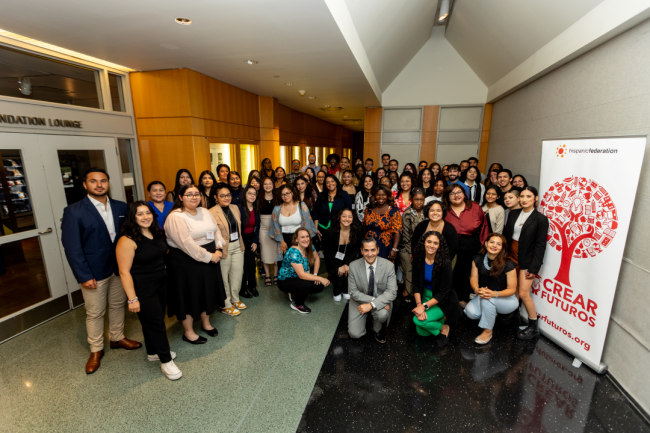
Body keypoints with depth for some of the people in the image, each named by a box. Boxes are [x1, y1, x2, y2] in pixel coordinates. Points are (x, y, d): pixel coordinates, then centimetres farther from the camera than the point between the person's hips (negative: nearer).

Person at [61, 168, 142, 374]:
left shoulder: (121, 207, -1)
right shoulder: (73, 211, -12)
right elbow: (72, 247, -13)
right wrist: (84, 276, -15)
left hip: (120, 267, 4)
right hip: (94, 272, -4)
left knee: (118, 305, 19)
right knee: (95, 313, 11)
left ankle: (117, 338, 39)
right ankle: (96, 350, 31)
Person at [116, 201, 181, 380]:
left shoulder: (157, 233, 2)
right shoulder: (128, 240, -19)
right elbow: (124, 272, -19)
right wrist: (132, 299, -18)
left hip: (161, 283, 7)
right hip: (143, 289, -7)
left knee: (154, 321, 20)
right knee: (156, 323, 3)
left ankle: (153, 352, 41)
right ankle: (166, 361, 19)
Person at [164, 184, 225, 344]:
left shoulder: (205, 212, 7)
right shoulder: (176, 217, -17)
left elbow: (216, 231, 8)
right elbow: (186, 244, -24)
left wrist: (218, 250, -9)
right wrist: (209, 256, -20)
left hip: (209, 260, 7)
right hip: (186, 264, -7)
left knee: (207, 292, 19)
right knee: (189, 296, 8)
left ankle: (206, 323, 41)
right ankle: (188, 332, 28)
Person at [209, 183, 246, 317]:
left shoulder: (235, 208, 7)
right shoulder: (212, 212, -13)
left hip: (238, 246, 6)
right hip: (224, 249, -6)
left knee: (237, 275, 14)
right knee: (224, 277, 7)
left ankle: (235, 299, 34)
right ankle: (226, 305, 24)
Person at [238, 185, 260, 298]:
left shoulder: (256, 209, 3)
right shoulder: (239, 208, -16)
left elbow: (257, 226, 7)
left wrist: (255, 241, 1)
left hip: (252, 238, 5)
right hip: (241, 239, -5)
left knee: (252, 263, 9)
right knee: (243, 264, 1)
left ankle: (252, 286, 24)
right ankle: (242, 289, 16)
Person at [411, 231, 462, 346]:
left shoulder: (445, 263, -23)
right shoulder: (418, 259, -11)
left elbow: (443, 293, -20)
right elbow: (416, 285, -7)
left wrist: (424, 306, -25)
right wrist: (419, 304, -20)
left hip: (442, 301, -4)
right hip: (425, 296, 4)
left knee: (418, 321, -24)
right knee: (421, 332, -3)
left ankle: (444, 328, 6)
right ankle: (440, 318, 25)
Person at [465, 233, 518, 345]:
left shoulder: (508, 265, -20)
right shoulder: (478, 260, -8)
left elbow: (512, 289, -16)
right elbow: (473, 279, -7)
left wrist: (494, 294, -35)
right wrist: (477, 290, -30)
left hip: (507, 299, -4)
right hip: (484, 293, 4)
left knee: (487, 299, -37)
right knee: (470, 312, -23)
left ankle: (488, 331, -12)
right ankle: (492, 314, 15)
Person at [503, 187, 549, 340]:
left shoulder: (541, 219, -9)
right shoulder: (513, 214, 5)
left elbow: (540, 246, -10)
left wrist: (534, 268, -13)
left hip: (527, 261, -5)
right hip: (511, 256, 5)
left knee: (524, 294, -3)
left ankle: (533, 327, 15)